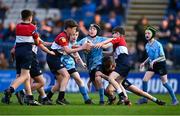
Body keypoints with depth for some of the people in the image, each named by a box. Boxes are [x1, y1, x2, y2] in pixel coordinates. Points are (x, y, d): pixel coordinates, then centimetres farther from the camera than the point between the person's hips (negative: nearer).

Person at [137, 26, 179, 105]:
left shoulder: (157, 44, -18)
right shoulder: (147, 45, 3)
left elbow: (162, 57, -17)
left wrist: (154, 61, -27)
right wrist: (144, 62, 7)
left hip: (160, 64, -7)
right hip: (152, 65, 7)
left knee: (164, 83, -2)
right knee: (145, 80, -6)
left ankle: (174, 99, 11)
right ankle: (145, 98, 4)